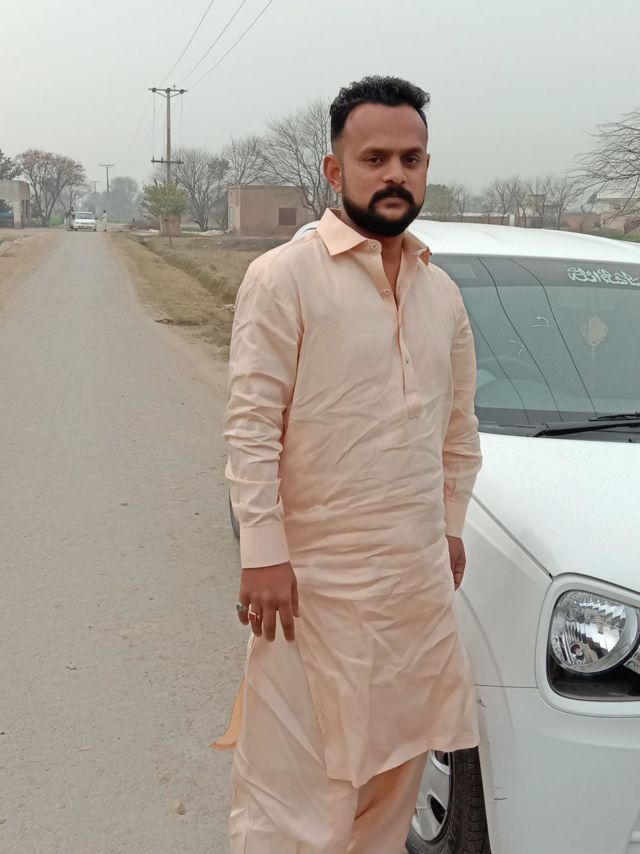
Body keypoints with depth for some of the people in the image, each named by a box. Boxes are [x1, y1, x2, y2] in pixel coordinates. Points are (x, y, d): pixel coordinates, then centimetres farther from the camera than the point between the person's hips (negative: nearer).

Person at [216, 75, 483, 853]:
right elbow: (251, 423, -13)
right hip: (318, 578, -6)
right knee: (292, 776, 2)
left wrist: (451, 524, 17)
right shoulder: (285, 276, -9)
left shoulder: (443, 292, 10)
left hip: (420, 577, 6)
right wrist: (263, 553, -17)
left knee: (396, 762, 18)